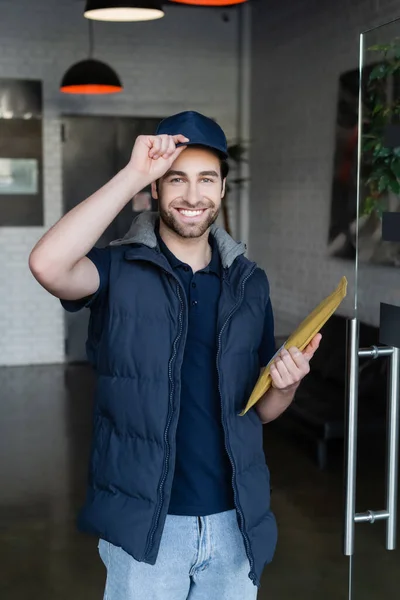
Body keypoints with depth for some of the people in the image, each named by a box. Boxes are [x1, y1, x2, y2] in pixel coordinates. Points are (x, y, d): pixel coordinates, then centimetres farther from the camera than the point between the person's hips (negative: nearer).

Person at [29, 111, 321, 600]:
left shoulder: (249, 283, 4)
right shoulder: (120, 270, -8)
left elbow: (261, 409, 10)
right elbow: (47, 265, -31)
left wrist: (285, 384, -12)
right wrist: (133, 174, -25)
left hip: (235, 521, 4)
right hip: (144, 523, -3)